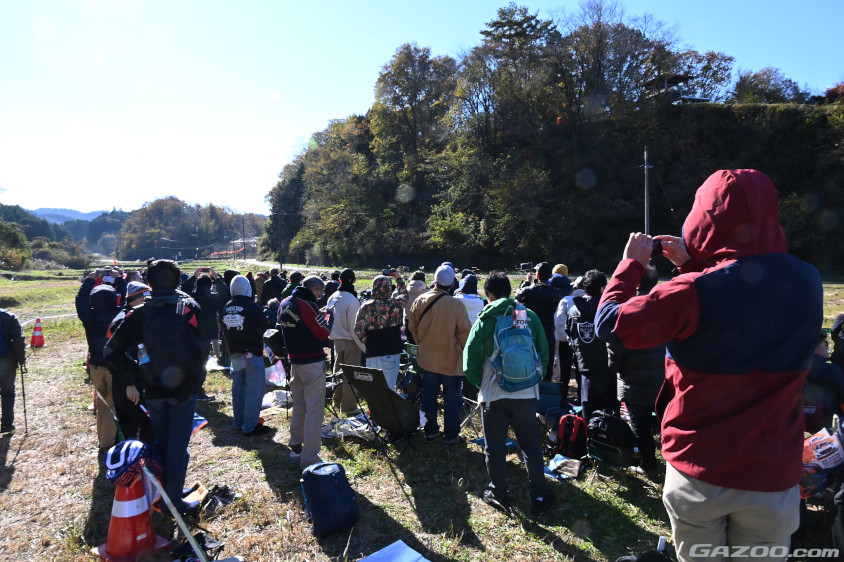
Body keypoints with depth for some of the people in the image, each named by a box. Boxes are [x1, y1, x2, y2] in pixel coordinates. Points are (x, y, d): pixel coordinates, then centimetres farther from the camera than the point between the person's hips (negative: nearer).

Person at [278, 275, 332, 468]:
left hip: (294, 361, 8)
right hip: (312, 363, -8)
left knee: (299, 406, 19)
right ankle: (309, 458, 2)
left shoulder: (285, 304, 8)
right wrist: (329, 325, 5)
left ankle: (296, 448, 29)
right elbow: (323, 333, -14)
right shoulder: (307, 305, -18)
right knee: (314, 409, -2)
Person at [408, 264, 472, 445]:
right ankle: (451, 435, 19)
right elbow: (465, 334, -15)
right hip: (451, 361, -4)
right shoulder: (456, 305, -21)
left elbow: (413, 327, 6)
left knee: (429, 396, 18)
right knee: (452, 399, 10)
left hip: (427, 359, 4)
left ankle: (430, 430, 29)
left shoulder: (420, 301, -6)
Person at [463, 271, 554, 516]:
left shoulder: (484, 321, -6)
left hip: (493, 394, -2)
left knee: (495, 447, 13)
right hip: (526, 393, 2)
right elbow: (543, 353, 5)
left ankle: (499, 494, 26)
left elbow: (471, 362, -4)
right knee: (531, 444, 14)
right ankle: (539, 496, 20)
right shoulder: (530, 316, -1)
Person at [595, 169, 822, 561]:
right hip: (774, 474, 4)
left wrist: (632, 263, -2)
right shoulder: (807, 283, -5)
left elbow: (610, 325, -13)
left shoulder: (693, 292, -22)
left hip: (699, 471, -3)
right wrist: (692, 265, 9)